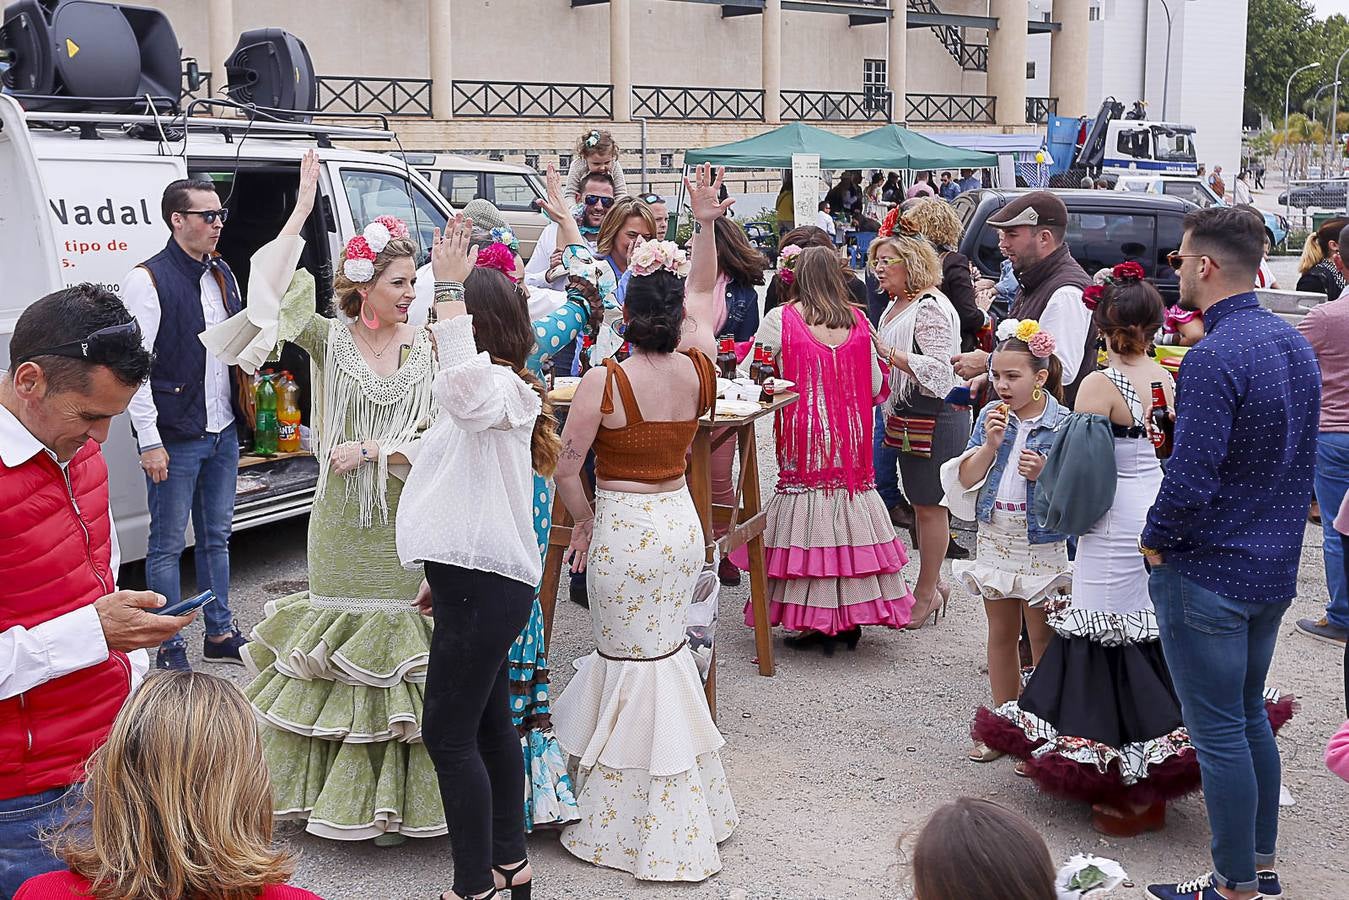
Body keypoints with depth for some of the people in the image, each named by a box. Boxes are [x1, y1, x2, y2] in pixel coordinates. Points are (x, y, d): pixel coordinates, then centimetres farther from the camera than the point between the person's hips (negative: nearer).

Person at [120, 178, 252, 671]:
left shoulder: (222, 274, 11)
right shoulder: (147, 280, -11)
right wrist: (149, 441, -17)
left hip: (222, 432, 7)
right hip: (176, 438, -7)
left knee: (216, 537, 16)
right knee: (169, 544, 3)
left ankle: (220, 632, 28)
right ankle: (170, 649, 12)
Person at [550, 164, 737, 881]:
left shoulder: (603, 381, -18)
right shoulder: (697, 373, -5)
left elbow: (566, 472, -15)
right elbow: (704, 292, 13)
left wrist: (584, 523, 1)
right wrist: (705, 225, 9)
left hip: (622, 527, -5)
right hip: (680, 521, 5)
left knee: (631, 662, 5)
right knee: (664, 648, 19)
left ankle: (630, 829, 15)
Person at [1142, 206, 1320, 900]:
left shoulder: (1212, 360, -23)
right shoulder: (1294, 343, 7)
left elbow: (1190, 479, -25)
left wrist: (1155, 540, -10)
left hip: (1208, 573, -9)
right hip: (1275, 566, 9)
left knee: (1219, 731, 3)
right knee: (1250, 715, 20)